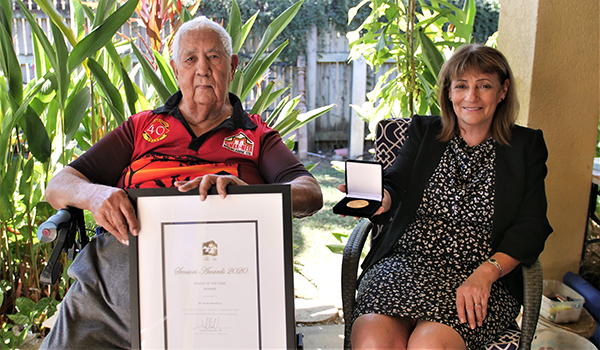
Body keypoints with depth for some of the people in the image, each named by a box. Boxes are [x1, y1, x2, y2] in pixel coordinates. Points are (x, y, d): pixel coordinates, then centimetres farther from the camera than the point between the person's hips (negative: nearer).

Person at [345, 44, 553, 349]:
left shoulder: (526, 146, 11)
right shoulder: (424, 131, 16)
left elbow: (531, 226, 3)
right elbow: (394, 183, 3)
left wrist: (485, 273, -14)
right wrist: (381, 199, -24)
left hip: (484, 280, -1)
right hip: (405, 265, 1)